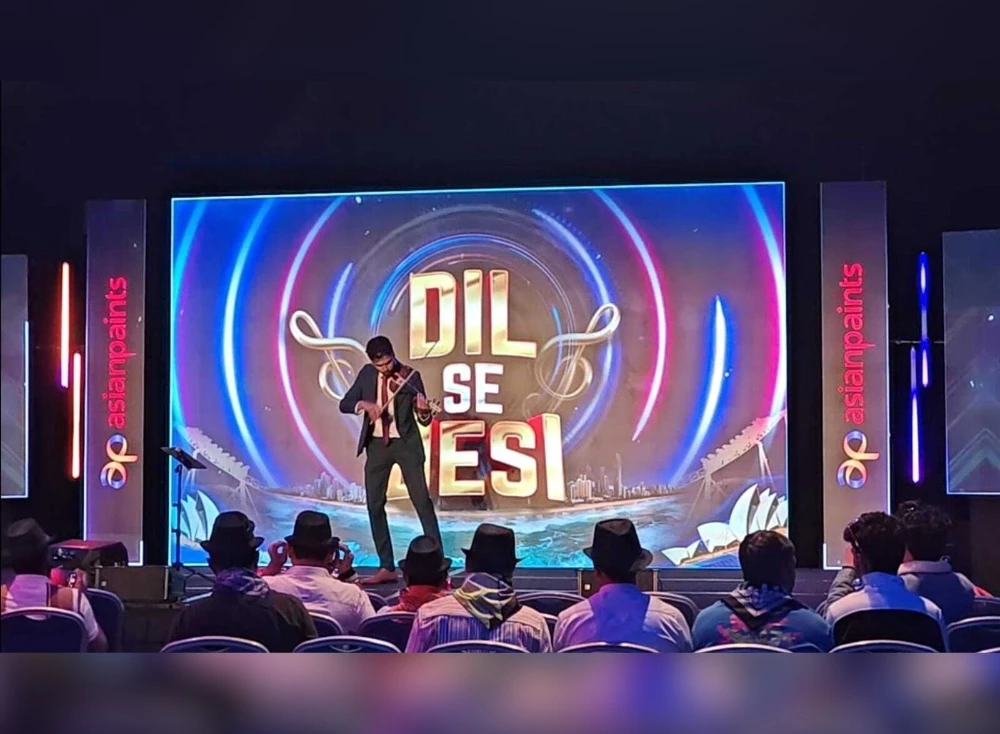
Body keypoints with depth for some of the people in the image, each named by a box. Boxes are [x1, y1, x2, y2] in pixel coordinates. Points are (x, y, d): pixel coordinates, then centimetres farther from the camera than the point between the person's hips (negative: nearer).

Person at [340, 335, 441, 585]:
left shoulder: (410, 376, -7)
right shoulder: (367, 373, 3)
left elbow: (424, 421, -8)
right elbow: (344, 404, 0)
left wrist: (424, 410, -32)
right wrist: (364, 404, -20)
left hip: (406, 443, -4)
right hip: (377, 444, 4)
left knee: (421, 499, -9)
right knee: (374, 505, 3)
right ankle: (386, 567, 11)